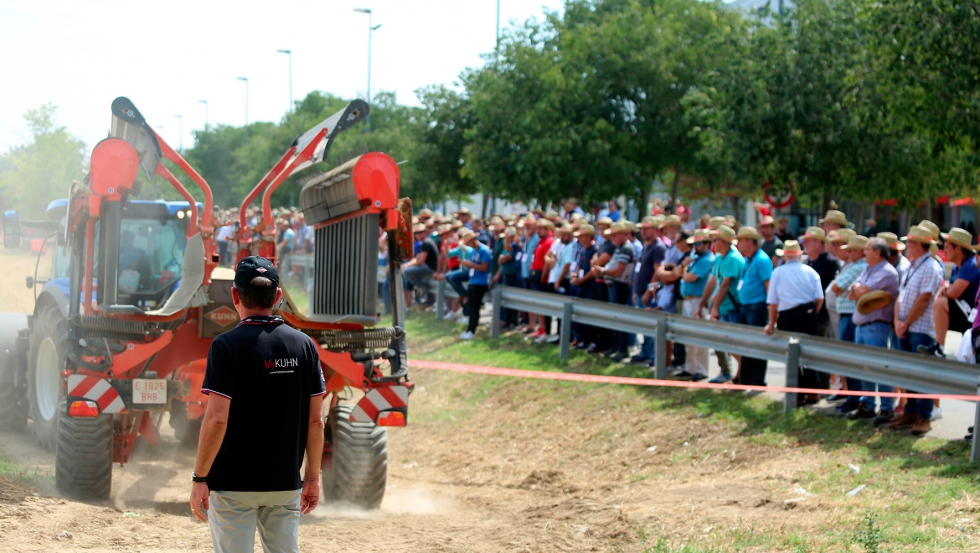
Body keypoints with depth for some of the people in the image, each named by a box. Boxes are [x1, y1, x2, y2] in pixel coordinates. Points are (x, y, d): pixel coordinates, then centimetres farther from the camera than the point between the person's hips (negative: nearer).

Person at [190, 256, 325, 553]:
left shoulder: (227, 345, -10)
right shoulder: (304, 344, 3)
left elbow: (217, 418, -16)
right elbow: (316, 420, 3)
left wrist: (199, 477, -10)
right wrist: (313, 475, 12)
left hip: (234, 484, -4)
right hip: (286, 482, 4)